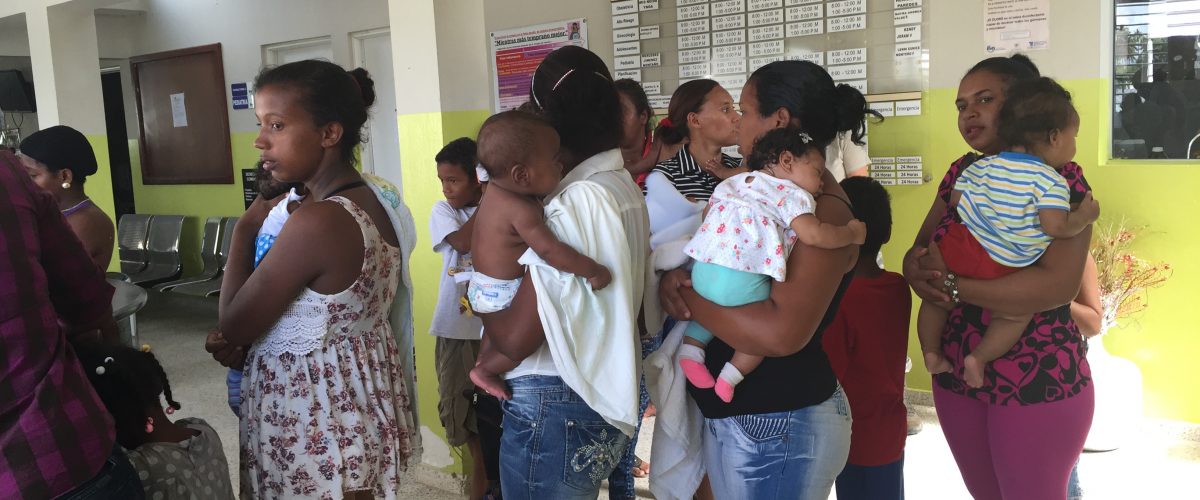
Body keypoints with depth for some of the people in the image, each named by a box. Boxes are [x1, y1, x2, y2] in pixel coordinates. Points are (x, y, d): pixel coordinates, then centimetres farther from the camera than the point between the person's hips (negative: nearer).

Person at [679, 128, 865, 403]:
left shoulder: (734, 181, 24)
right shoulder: (793, 195, 3)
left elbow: (707, 212, 31)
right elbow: (813, 234, -11)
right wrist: (852, 233, 4)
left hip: (701, 270, 7)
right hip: (741, 282, -7)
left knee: (712, 303, 35)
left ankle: (691, 345, 18)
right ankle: (732, 375, 9)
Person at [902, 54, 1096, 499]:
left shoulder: (1061, 178, -13)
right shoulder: (962, 172, 6)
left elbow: (1058, 284, -25)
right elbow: (921, 245, 6)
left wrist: (950, 286, -28)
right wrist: (915, 267, -18)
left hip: (1037, 382, -6)